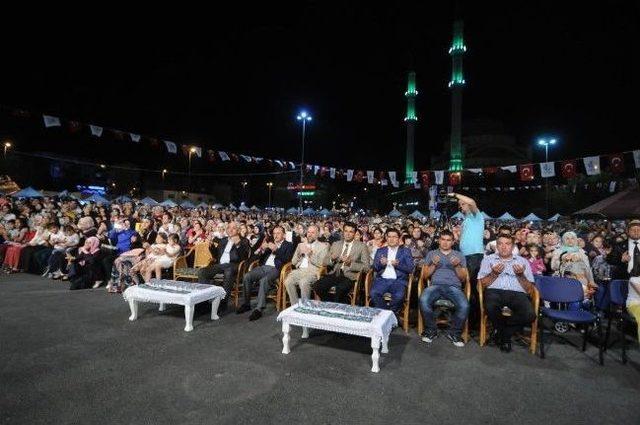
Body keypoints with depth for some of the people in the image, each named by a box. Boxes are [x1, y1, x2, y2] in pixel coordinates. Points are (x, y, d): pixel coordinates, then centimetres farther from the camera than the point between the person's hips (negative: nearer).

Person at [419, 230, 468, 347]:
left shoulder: (459, 255, 20)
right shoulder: (431, 254, 19)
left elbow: (463, 278, 13)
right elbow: (425, 275, 12)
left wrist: (457, 266, -5)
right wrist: (434, 265, -5)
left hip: (454, 286, 1)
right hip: (435, 285, 0)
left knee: (464, 306, -31)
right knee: (423, 300, -33)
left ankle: (454, 333, -4)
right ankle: (431, 330, -9)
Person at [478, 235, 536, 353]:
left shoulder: (523, 261, 20)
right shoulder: (488, 259, 16)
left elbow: (529, 289, 14)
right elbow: (482, 284, 8)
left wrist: (521, 275, -4)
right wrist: (494, 273, -6)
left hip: (517, 293, 2)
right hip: (495, 291, -1)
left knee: (530, 315, -30)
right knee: (491, 308, -36)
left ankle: (505, 333, -1)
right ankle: (503, 332, 1)